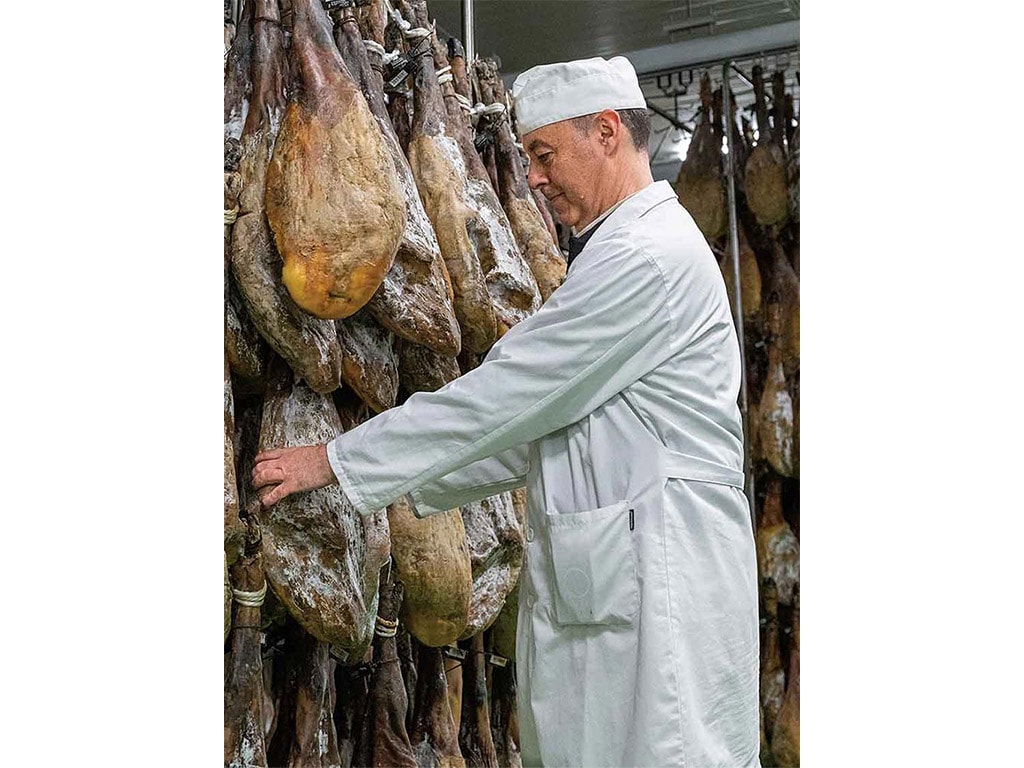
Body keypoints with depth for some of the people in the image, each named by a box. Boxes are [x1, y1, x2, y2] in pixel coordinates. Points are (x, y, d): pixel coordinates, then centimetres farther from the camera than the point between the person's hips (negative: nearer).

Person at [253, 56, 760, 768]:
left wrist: (337, 461, -10)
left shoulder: (646, 257, -15)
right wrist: (409, 485, 14)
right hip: (595, 578, 10)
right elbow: (537, 426, 20)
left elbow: (503, 395, -17)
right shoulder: (621, 251, 20)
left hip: (658, 578, -10)